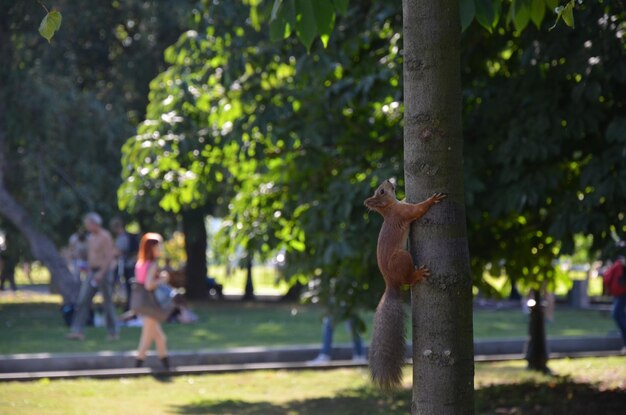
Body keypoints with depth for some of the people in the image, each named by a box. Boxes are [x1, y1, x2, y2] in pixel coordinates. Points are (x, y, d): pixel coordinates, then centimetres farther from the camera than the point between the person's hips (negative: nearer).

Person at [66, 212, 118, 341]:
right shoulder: (90, 237, 14)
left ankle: (113, 332, 9)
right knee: (83, 300, -2)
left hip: (103, 272, -8)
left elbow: (109, 257, -18)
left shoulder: (105, 237, -12)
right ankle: (77, 331, -5)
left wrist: (101, 273, -24)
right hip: (92, 272, 8)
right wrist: (89, 272, 16)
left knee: (107, 303, -1)